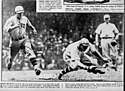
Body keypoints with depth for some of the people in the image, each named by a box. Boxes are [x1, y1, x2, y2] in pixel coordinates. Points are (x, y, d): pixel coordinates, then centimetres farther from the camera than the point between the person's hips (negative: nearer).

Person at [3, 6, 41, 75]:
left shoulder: (25, 18, 4)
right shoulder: (11, 20, -10)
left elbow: (29, 24, 28)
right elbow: (5, 30, -21)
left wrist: (33, 29, 11)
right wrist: (14, 26, -33)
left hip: (24, 39, 1)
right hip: (15, 41, -1)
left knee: (29, 51, -23)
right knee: (12, 56, 13)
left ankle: (36, 66, -32)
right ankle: (10, 62, 50)